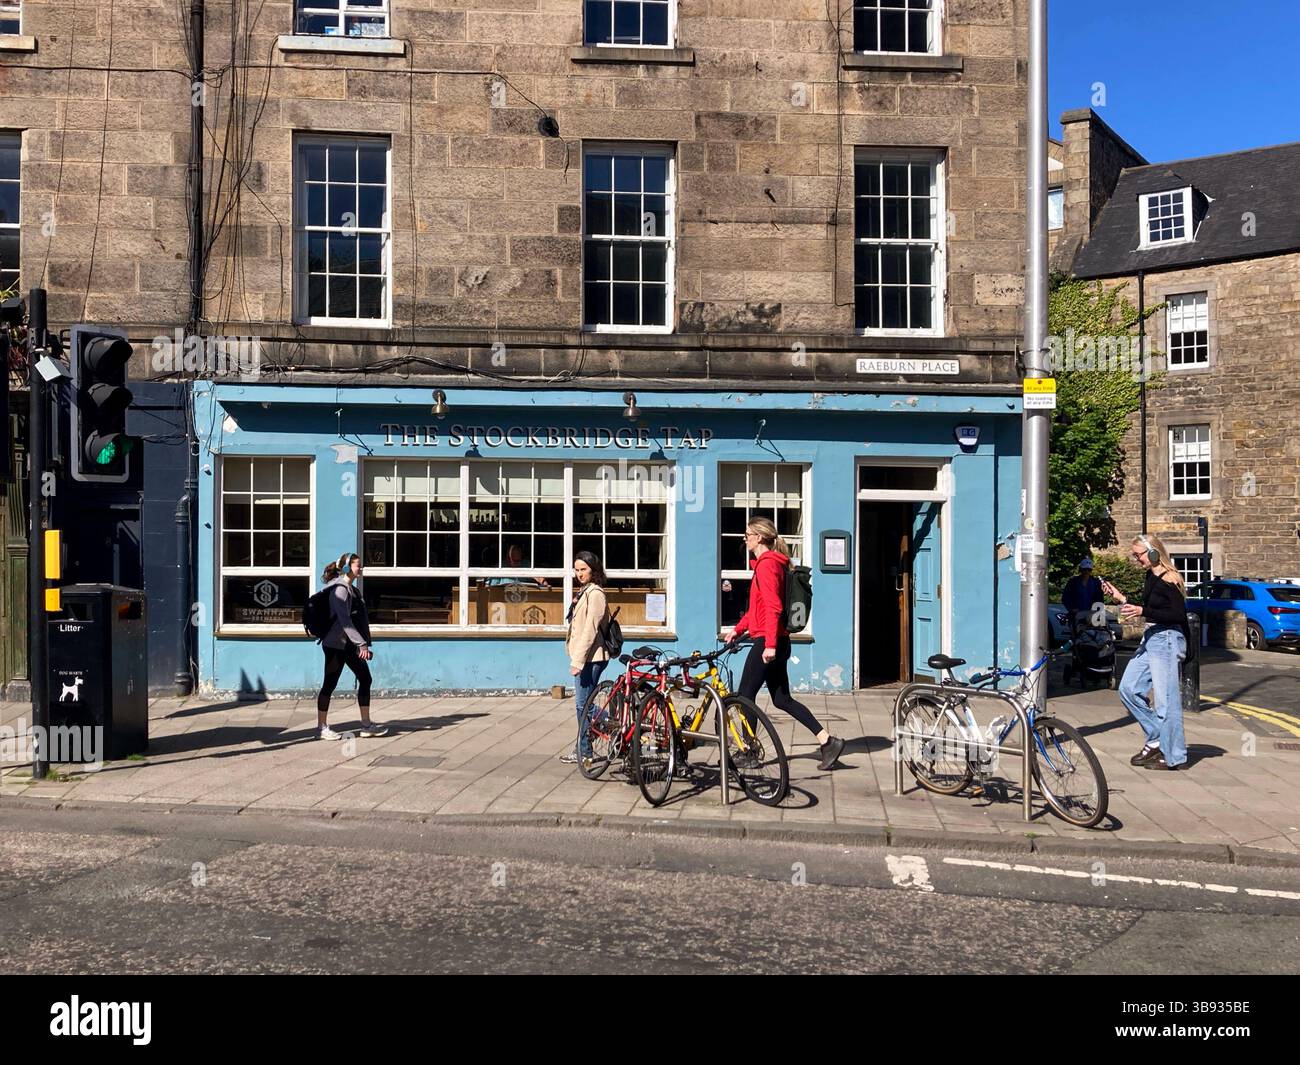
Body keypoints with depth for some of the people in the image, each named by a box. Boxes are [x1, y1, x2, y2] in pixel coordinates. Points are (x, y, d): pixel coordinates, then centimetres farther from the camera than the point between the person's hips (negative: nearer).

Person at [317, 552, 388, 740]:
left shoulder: (352, 589, 14)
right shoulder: (340, 589, -15)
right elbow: (344, 620, -24)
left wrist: (363, 644, 17)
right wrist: (362, 644, -27)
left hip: (349, 645, 9)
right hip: (336, 645, -9)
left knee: (365, 679, 8)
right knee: (329, 684, 0)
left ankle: (366, 725, 14)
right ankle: (321, 728, 10)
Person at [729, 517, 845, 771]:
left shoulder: (766, 564, -14)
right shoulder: (768, 562, 18)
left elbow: (773, 607, -22)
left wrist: (769, 645, -25)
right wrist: (739, 628, 24)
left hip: (767, 644, -10)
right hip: (777, 642, 10)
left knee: (745, 696, 1)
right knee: (782, 699, 11)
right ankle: (827, 741, 8)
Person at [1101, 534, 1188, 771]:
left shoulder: (1169, 579, -14)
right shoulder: (1151, 577, 13)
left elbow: (1179, 615, -20)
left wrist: (1142, 611, -23)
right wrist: (1120, 597, 12)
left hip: (1167, 640, -10)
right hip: (1150, 638, 10)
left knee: (1165, 699, -5)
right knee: (1128, 689, 9)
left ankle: (1173, 757, 6)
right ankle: (1155, 740, 19)